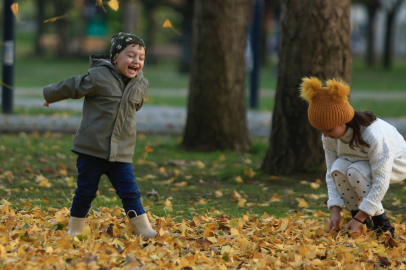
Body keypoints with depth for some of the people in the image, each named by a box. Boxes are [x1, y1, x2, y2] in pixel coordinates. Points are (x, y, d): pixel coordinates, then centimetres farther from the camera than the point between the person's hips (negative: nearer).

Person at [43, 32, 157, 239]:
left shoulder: (141, 85, 3)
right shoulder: (99, 77, -14)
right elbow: (72, 87, 0)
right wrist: (50, 95, 16)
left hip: (121, 153, 3)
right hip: (91, 149, -3)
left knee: (130, 192, -3)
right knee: (85, 192, 6)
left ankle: (144, 230, 3)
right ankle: (74, 231, 22)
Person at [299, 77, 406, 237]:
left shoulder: (373, 134, -39)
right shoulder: (329, 138, -19)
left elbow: (381, 182, -37)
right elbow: (331, 175, -12)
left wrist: (359, 218, -36)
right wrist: (335, 212, -26)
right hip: (362, 163, 5)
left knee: (355, 171, -35)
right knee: (339, 168, -28)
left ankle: (383, 225, -17)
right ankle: (364, 224, -10)